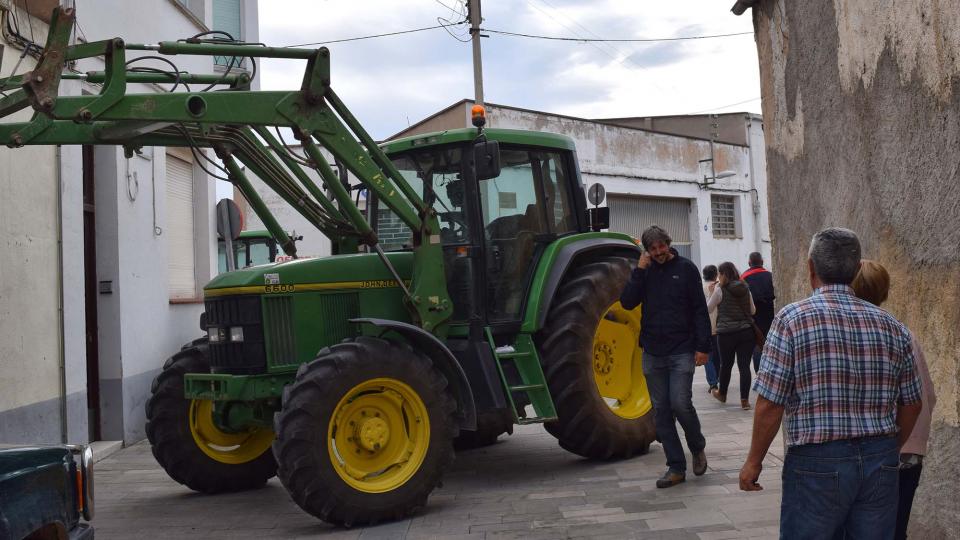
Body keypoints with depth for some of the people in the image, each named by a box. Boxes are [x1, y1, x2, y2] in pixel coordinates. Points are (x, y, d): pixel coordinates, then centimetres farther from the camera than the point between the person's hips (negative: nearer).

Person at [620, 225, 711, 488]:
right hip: (653, 353, 4)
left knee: (681, 403, -13)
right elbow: (627, 302, -4)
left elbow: (699, 309, -2)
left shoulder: (685, 268, 0)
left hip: (682, 351, -4)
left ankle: (697, 447, 16)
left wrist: (702, 346, -8)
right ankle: (676, 467, 12)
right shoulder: (645, 271, 8)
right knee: (661, 410, 4)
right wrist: (639, 270, -9)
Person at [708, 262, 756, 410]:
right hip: (746, 331, 2)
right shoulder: (745, 289, 6)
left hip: (726, 332, -2)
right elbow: (753, 310, 16)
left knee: (726, 365, 15)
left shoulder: (720, 290, -6)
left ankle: (722, 394, 34)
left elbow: (708, 308, 4)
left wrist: (710, 294, 16)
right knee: (744, 366, 0)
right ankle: (744, 400, -5)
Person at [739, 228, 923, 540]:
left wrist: (753, 462, -1)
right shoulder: (891, 326, 4)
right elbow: (911, 405, 10)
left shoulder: (793, 318, -10)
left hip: (818, 463, -4)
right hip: (881, 463, 4)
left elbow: (770, 404, -12)